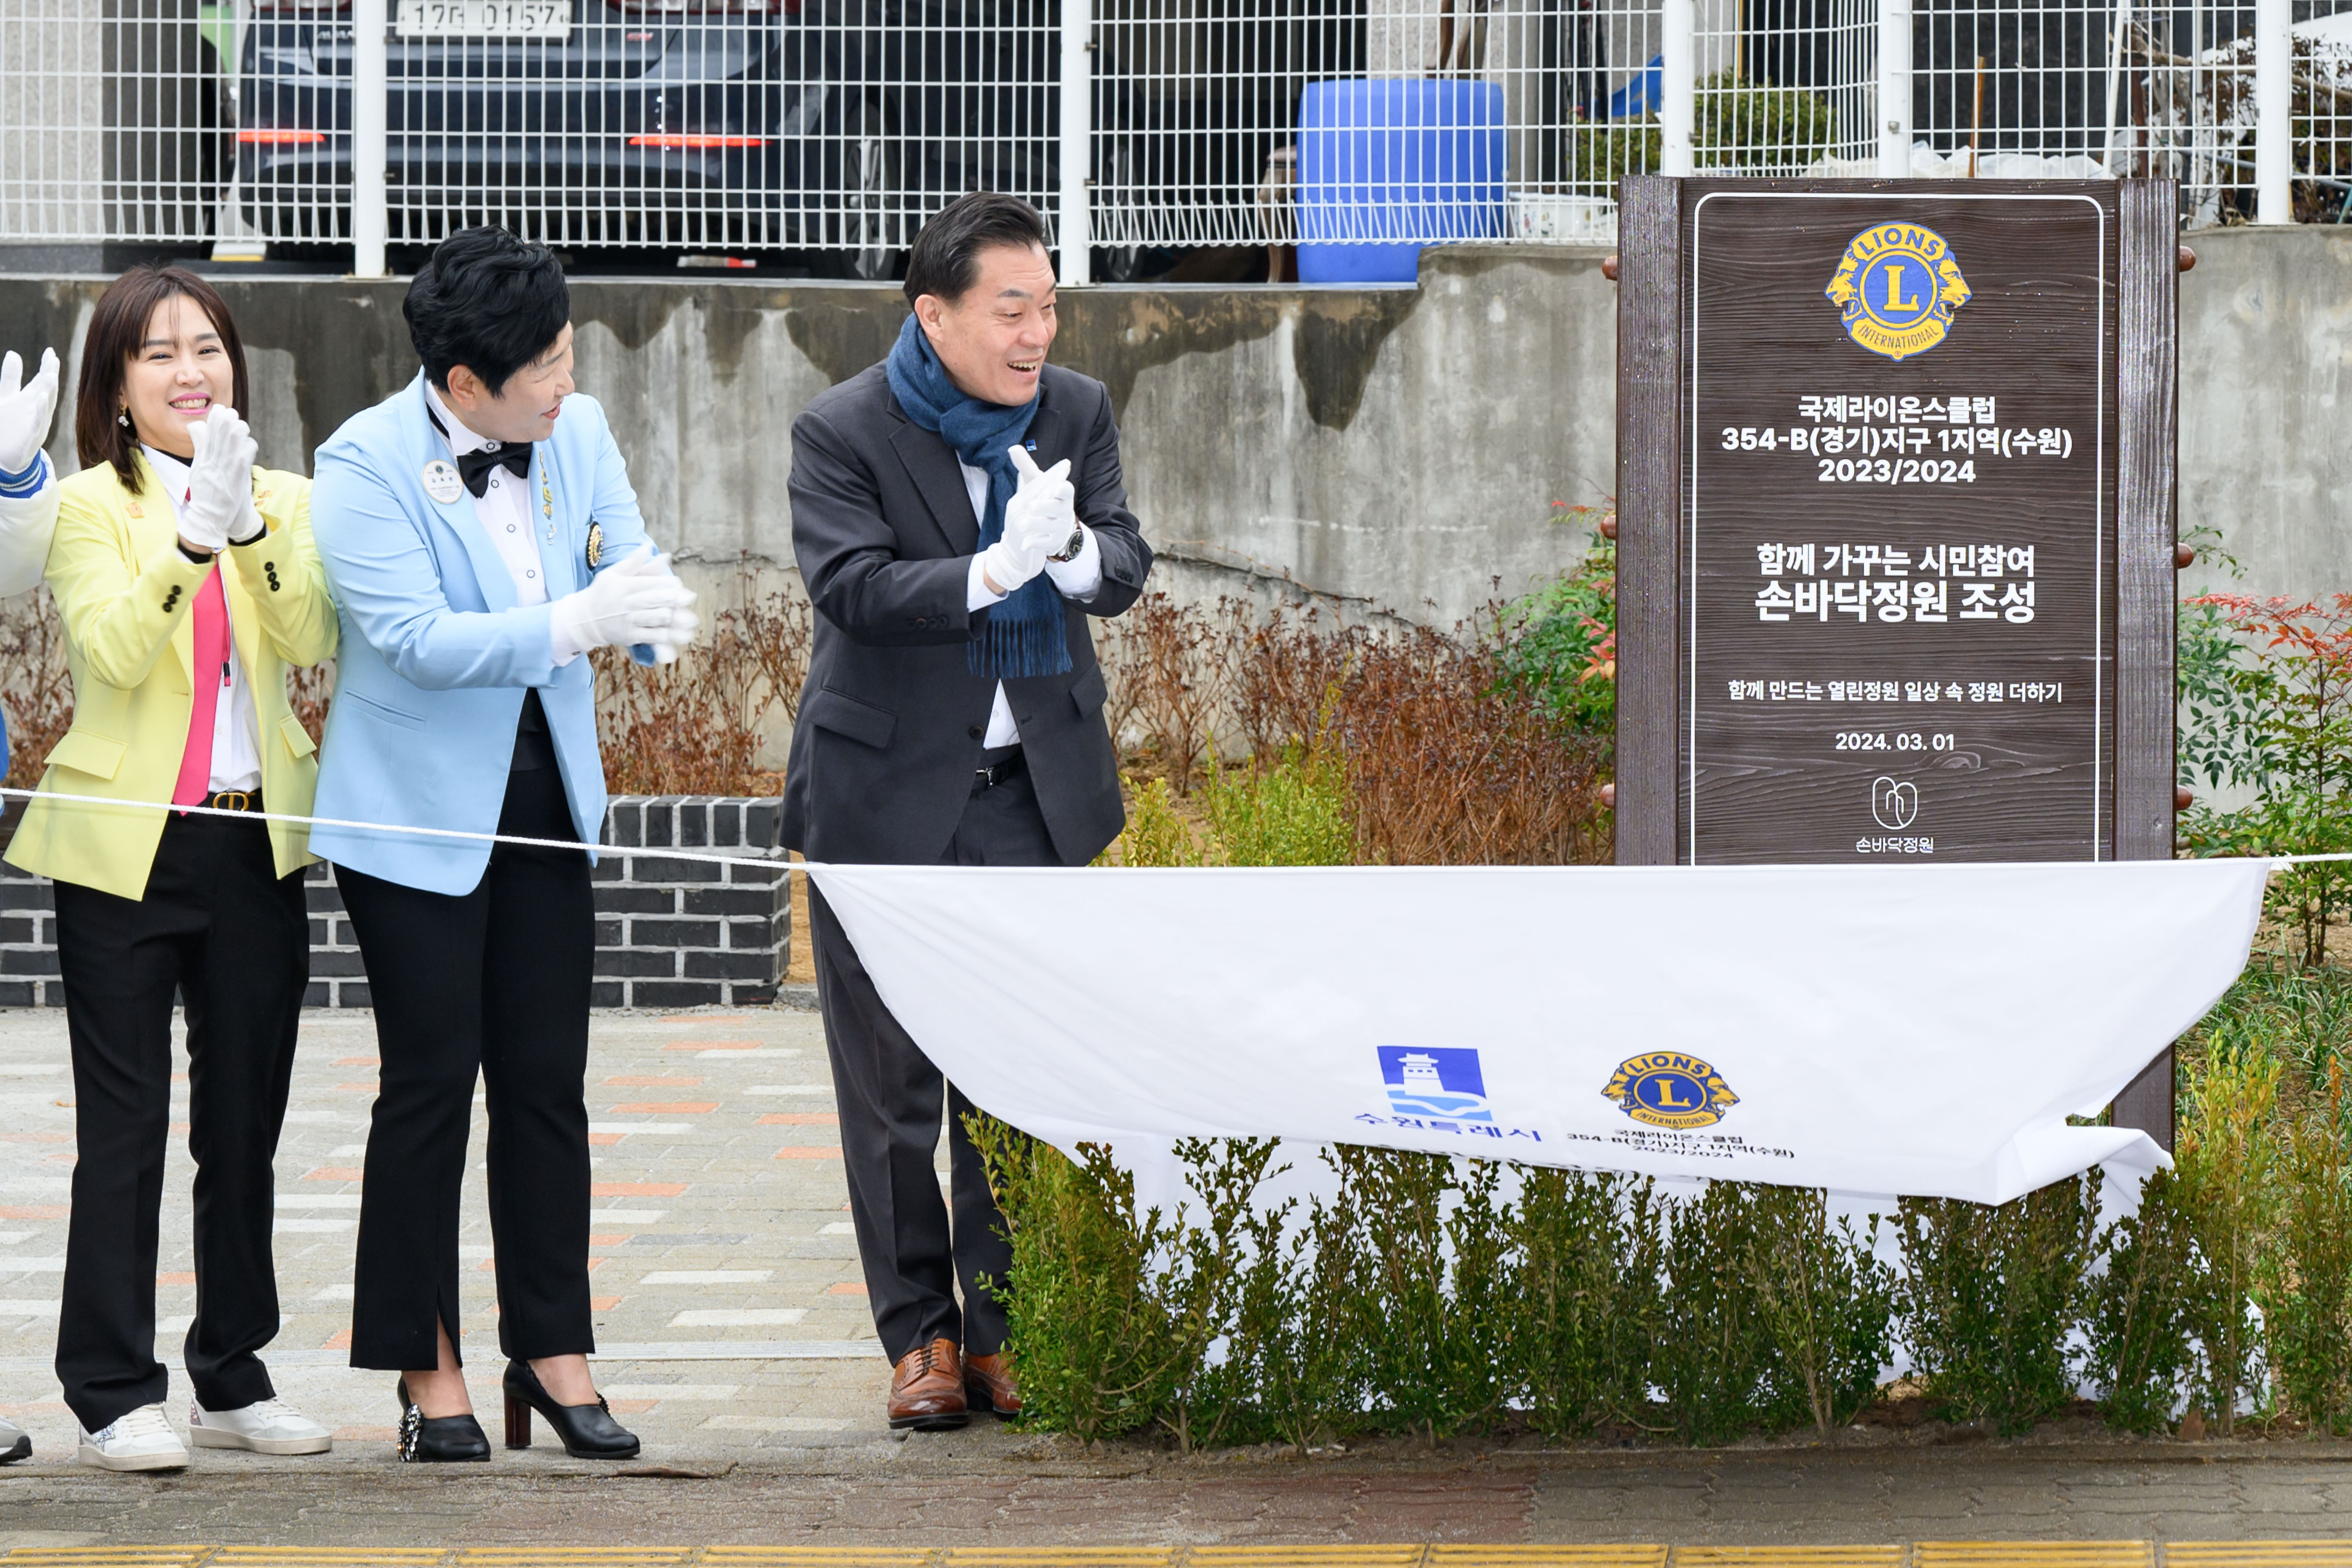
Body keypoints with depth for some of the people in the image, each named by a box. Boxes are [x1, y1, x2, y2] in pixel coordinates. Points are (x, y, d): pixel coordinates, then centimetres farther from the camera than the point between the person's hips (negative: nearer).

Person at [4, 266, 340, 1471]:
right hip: (127, 844, -4)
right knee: (123, 1132, -3)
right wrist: (192, 536, -28)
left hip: (257, 847, 4)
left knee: (244, 1125, 10)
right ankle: (115, 1396, 0)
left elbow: (314, 639, -8)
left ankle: (234, 1379, 19)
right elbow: (114, 649, -18)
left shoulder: (284, 502, 9)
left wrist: (252, 527, -21)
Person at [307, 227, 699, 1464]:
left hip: (546, 801, 5)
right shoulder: (366, 466, -15)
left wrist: (649, 610, -22)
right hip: (418, 813, -5)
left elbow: (627, 565, 4)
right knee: (431, 1083, -2)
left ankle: (554, 1350, 13)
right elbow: (416, 639, -23)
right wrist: (572, 623, -32)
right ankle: (427, 1367, 7)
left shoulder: (577, 434, 2)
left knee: (548, 1082, 6)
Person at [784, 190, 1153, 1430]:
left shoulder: (1076, 415, 3)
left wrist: (1071, 550, -28)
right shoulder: (843, 431, -9)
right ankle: (917, 1331, 13)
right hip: (884, 792, -2)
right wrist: (993, 572, -33)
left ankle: (1005, 1326, 8)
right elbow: (850, 585, -21)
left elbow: (1126, 570, -5)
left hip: (1031, 784, 3)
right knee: (890, 1079, 4)